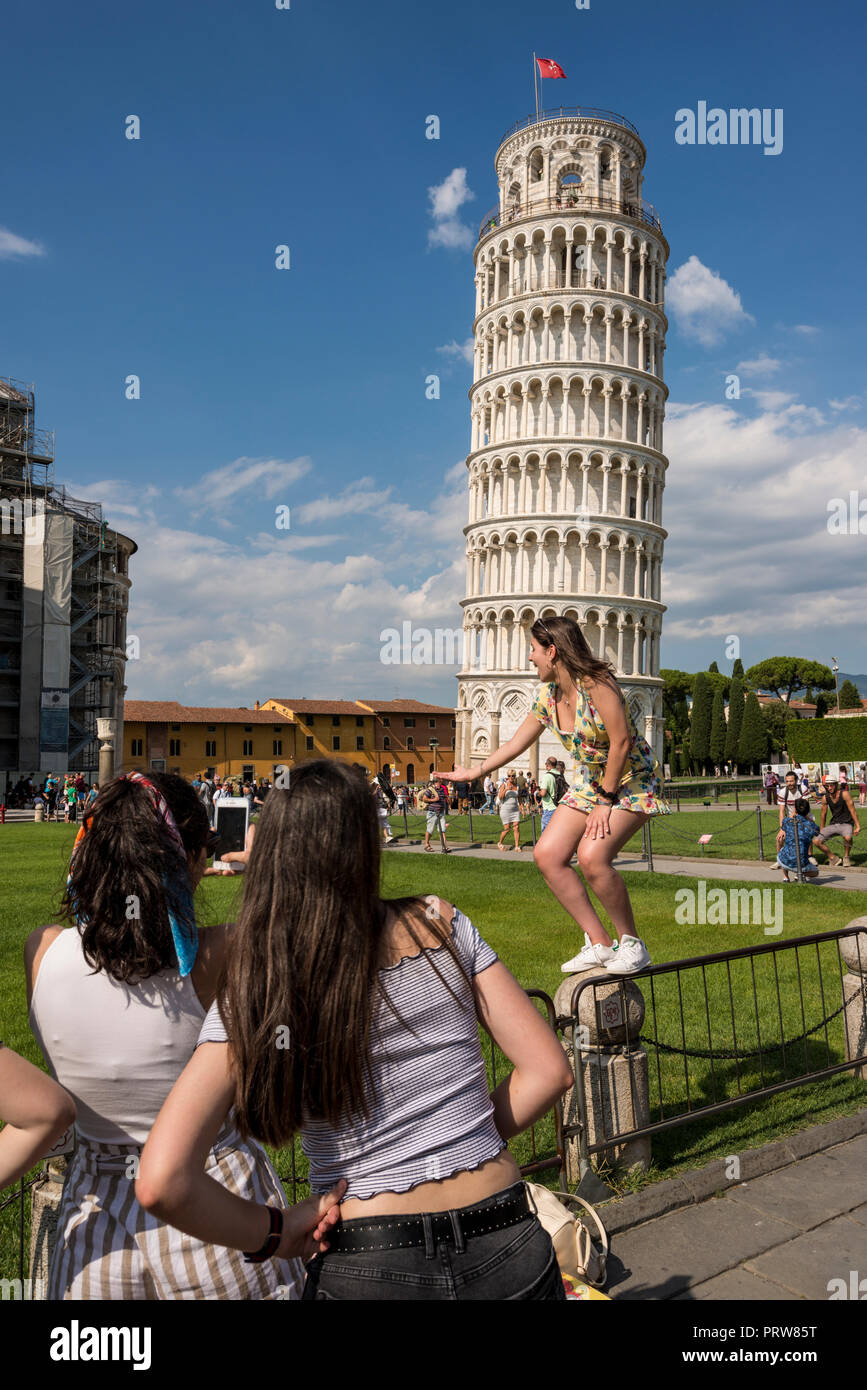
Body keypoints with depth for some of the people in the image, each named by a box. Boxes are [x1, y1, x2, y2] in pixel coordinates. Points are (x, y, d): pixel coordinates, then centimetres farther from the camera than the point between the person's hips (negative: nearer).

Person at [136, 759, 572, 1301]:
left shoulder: (250, 997, -9)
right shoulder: (440, 925, -7)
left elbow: (162, 1183, -17)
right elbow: (549, 1070, -3)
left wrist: (274, 1231, -3)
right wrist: (464, 1143, 8)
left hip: (367, 1270, -1)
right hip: (509, 1253, 1)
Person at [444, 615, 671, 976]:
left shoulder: (596, 684, -23)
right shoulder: (547, 695, 1)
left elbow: (621, 742, -22)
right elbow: (517, 742, 13)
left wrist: (605, 802, -18)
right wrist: (475, 772, 19)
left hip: (633, 781, -8)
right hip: (590, 782, 8)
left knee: (592, 855, -27)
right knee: (547, 854, -7)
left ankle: (631, 944, -5)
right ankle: (599, 944, 1)